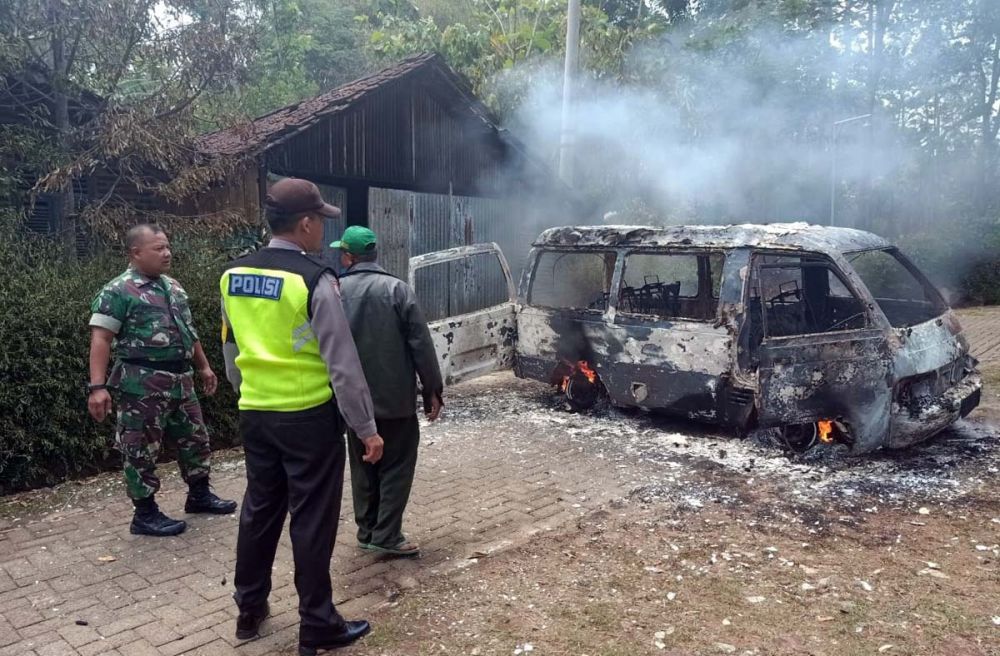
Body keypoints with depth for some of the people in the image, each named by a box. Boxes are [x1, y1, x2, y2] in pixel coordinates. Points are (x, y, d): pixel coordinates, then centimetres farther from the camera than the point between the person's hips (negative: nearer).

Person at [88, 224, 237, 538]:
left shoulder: (173, 286, 12)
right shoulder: (117, 291, -10)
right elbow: (101, 339, -15)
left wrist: (203, 367, 23)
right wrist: (98, 386, -23)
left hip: (180, 379, 8)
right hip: (142, 383, -8)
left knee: (195, 438, 16)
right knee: (141, 449, 4)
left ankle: (199, 495, 33)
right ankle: (145, 515, 17)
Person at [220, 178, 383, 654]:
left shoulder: (234, 276, 4)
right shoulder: (315, 280, -18)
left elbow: (231, 351, 14)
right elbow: (342, 364, -17)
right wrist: (366, 427, -10)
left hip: (255, 413, 7)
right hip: (309, 417, -6)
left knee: (260, 509, 20)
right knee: (312, 520, 5)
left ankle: (249, 610, 35)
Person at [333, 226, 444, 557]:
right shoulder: (398, 289, -9)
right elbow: (421, 344, -11)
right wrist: (432, 389, -3)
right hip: (395, 397, -3)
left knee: (363, 467, 16)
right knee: (396, 466, 6)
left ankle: (367, 532, 24)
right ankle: (387, 536, 5)